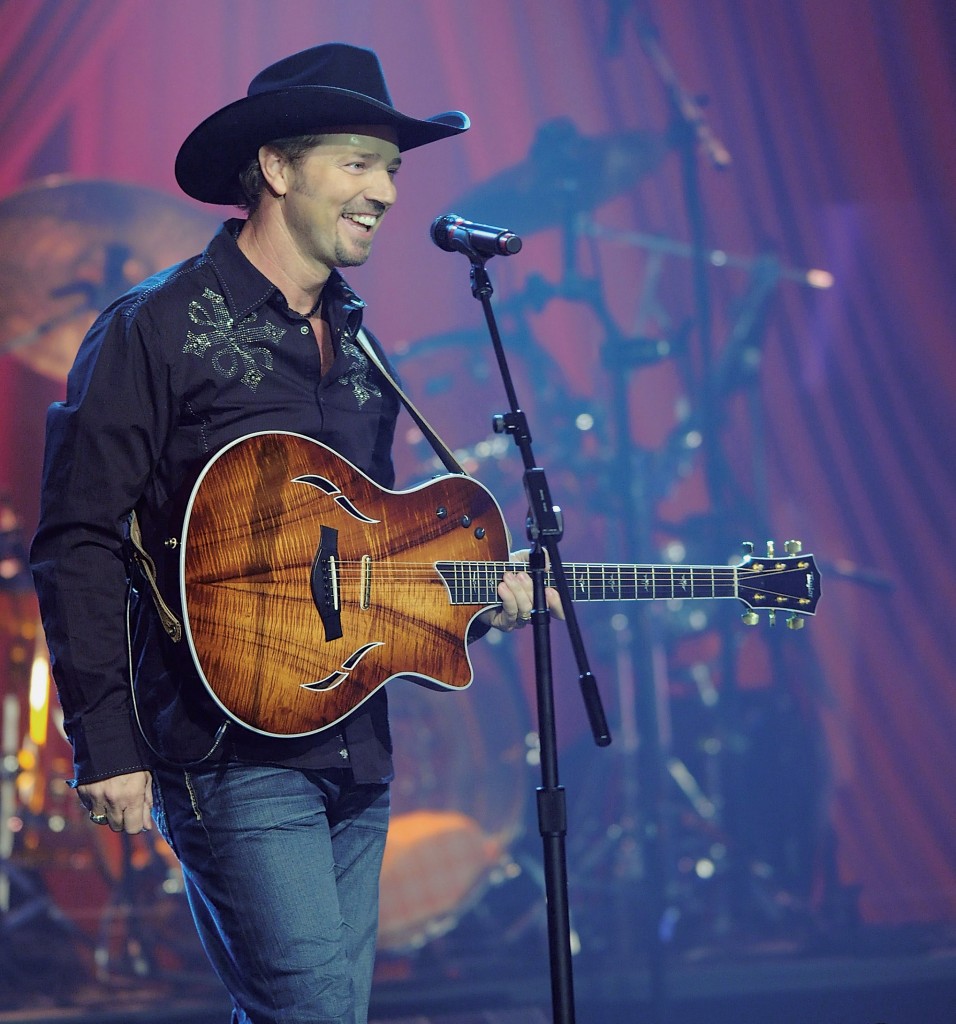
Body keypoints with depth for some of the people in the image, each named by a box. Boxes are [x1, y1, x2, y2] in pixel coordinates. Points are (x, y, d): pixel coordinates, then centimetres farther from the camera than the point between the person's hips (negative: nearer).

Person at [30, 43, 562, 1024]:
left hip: (354, 752, 8)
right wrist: (108, 747, -15)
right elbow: (78, 544, -10)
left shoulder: (361, 351, 17)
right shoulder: (158, 329, -6)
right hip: (234, 752, -7)